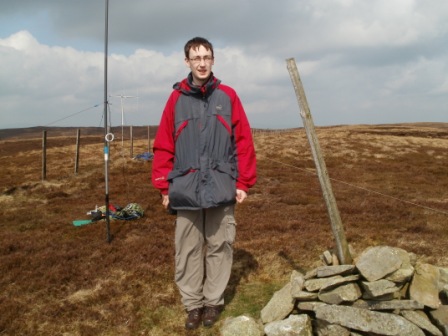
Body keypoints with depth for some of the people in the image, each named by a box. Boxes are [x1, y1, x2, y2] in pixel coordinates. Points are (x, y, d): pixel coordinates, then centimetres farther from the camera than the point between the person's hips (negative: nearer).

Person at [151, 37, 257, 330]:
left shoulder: (228, 96, 4)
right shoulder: (177, 98, 5)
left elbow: (244, 141, 3)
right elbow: (164, 146, 5)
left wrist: (244, 182, -1)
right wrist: (164, 186, 1)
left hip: (222, 188, 0)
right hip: (186, 189, 1)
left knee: (219, 247, 8)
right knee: (188, 249, 7)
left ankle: (214, 301, 25)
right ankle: (193, 303, 22)